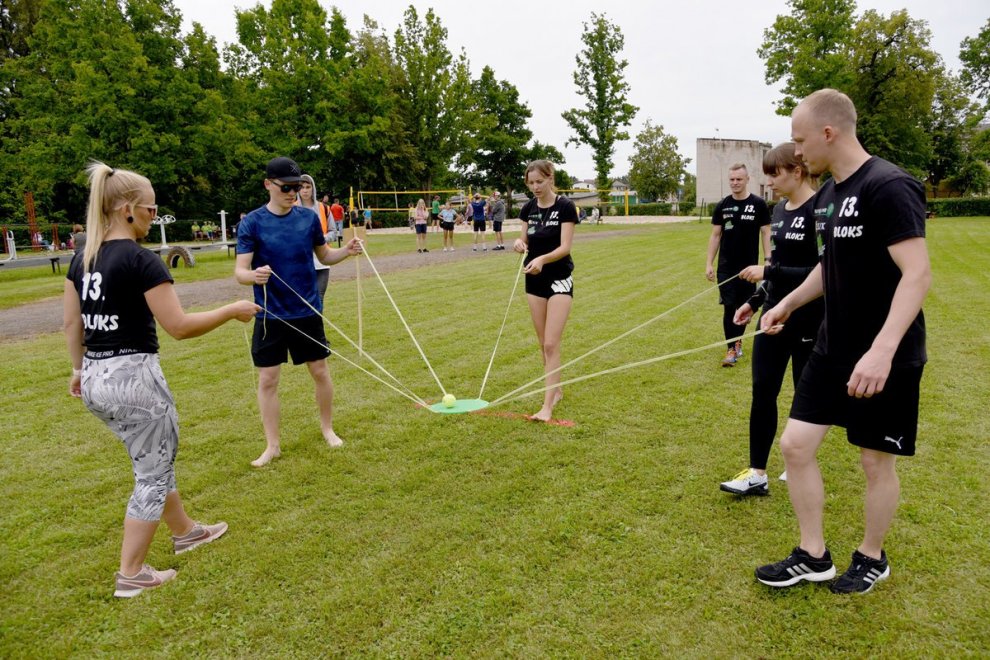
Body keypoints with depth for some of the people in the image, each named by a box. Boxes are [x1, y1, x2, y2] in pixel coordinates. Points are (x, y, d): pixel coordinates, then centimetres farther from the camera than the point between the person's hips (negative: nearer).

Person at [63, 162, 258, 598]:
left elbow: (71, 322, 13)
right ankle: (131, 575, 17)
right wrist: (232, 311, -9)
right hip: (133, 377, -9)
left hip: (96, 380, 9)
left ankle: (185, 532, 42)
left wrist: (79, 369, 25)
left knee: (154, 461, 24)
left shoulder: (82, 259, 7)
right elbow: (179, 326, -20)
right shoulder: (141, 260, -18)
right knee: (153, 475, 8)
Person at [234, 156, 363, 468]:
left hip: (308, 311, 2)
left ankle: (327, 428, 32)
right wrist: (253, 275, -38)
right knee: (267, 379, 3)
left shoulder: (309, 217, -2)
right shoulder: (252, 222, -10)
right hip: (270, 315, -2)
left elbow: (324, 256, 10)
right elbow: (239, 270, -14)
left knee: (320, 371, 10)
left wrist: (346, 251, -10)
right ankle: (273, 445, 17)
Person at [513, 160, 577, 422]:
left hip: (559, 280, -6)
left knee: (551, 343, -10)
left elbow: (565, 247, -18)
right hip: (534, 280, 6)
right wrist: (519, 243, -15)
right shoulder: (528, 208, 4)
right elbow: (526, 241, 9)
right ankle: (556, 390, 26)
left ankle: (547, 405, -7)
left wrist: (543, 259, -36)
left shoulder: (565, 207, -12)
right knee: (543, 343, 11)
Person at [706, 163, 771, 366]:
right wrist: (709, 263, 1)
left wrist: (767, 260, -8)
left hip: (749, 267, -1)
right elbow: (715, 235, 6)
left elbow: (765, 233, 0)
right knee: (729, 308, -2)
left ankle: (738, 339, 30)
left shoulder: (758, 204, -2)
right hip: (726, 267, 1)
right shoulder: (722, 206, 3)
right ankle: (731, 349, 3)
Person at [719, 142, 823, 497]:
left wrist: (767, 273, -22)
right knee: (762, 391, 5)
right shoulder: (779, 210, 10)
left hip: (808, 321, -8)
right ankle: (757, 474, 12)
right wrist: (754, 301, 13)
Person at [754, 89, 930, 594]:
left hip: (885, 359, -8)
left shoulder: (889, 187, -18)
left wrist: (882, 350, -33)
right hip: (833, 349, 8)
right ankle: (812, 556, 21)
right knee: (795, 444, 5)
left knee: (876, 460, 8)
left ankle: (871, 559, 31)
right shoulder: (827, 194, 8)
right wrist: (788, 303, 19)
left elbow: (918, 273, -24)